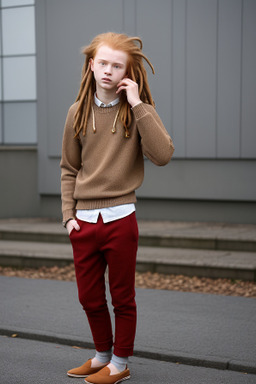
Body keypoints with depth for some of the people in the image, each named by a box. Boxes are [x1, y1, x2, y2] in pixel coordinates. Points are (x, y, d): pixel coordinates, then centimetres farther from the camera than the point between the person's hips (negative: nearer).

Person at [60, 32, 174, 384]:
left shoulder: (138, 111, -4)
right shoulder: (78, 113, 4)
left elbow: (163, 155, -21)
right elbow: (69, 169, 10)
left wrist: (138, 105, -20)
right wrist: (68, 214, 2)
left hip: (120, 219, -3)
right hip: (84, 221, 3)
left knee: (122, 297, 9)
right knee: (90, 298, 15)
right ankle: (102, 355, 36)